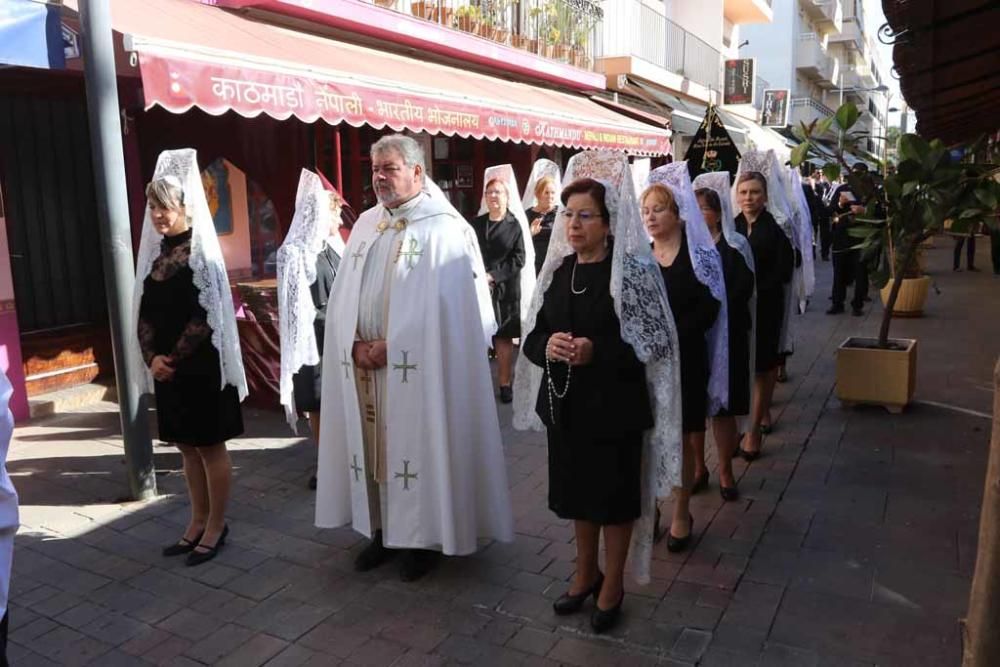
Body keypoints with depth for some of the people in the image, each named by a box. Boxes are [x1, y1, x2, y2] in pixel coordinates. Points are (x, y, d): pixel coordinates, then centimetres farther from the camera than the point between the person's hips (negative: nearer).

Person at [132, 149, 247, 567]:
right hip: (166, 368, 7)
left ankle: (216, 526, 17)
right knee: (187, 447, 15)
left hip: (200, 367, -7)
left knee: (210, 446, 4)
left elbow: (205, 317, -15)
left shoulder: (201, 253, -10)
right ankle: (198, 521, 28)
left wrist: (175, 358, -11)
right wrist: (152, 357, -5)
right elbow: (145, 313, 8)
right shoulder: (155, 252, 9)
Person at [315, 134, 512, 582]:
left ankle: (423, 538, 20)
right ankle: (382, 530, 28)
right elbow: (342, 294, 10)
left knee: (418, 450, 4)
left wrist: (391, 347, -15)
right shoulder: (366, 224, 11)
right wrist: (355, 343, -7)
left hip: (418, 368, -5)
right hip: (364, 365, 6)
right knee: (374, 451, 12)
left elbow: (448, 306, -15)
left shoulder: (444, 227, -8)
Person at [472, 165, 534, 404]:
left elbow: (519, 259, -6)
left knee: (503, 337, 4)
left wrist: (492, 275, -13)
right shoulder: (476, 224, 9)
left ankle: (505, 383, 14)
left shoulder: (515, 225, 0)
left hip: (505, 289, -2)